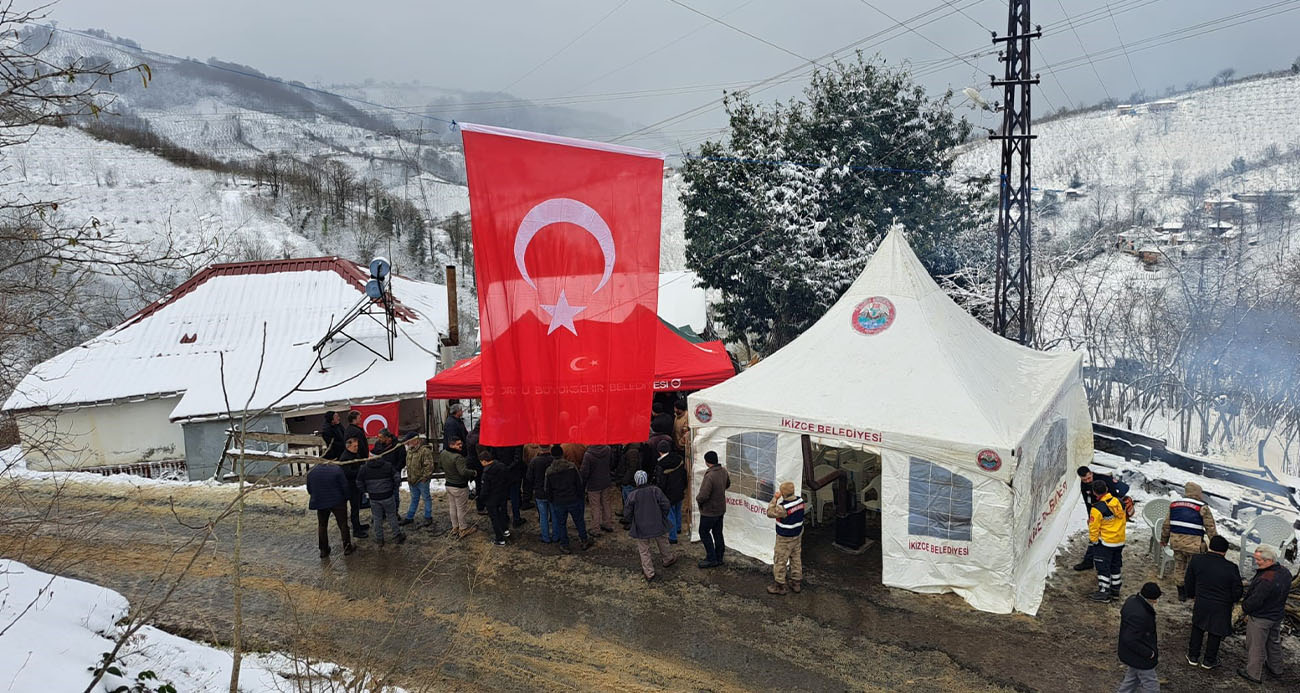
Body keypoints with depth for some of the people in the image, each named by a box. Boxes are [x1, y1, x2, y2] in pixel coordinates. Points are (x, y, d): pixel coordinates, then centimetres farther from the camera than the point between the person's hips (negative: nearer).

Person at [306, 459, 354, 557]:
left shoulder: (311, 472, -2)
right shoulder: (337, 469, -15)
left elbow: (309, 489, 7)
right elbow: (345, 486, -13)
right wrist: (346, 498, 3)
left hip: (320, 503, 3)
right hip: (337, 503, -3)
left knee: (322, 526, 17)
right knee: (343, 524, 9)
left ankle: (323, 550, 20)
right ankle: (347, 548, 14)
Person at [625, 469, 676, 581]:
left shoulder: (632, 496, -16)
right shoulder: (655, 490, -12)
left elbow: (627, 512, -8)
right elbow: (665, 504, -9)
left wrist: (633, 520, 12)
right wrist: (663, 517, 9)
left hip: (641, 528, -2)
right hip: (657, 525, 2)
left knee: (644, 550, 11)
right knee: (661, 542, 27)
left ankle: (649, 573, 14)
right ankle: (668, 559, 47)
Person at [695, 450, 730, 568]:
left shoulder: (710, 476, -31)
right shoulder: (723, 471, -3)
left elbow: (703, 496, -31)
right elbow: (727, 484, 17)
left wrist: (697, 498, -10)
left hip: (709, 511, -8)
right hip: (721, 509, 8)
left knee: (704, 532, 8)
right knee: (718, 533, 17)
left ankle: (711, 558, 10)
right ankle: (719, 558, 26)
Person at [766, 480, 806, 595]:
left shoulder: (783, 507, -30)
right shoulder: (800, 501, -8)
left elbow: (770, 513, -15)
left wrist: (775, 499, -9)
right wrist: (779, 500, 3)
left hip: (785, 538, -8)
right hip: (798, 534, 8)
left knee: (780, 561, 8)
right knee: (796, 559, 20)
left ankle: (779, 586, 20)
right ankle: (797, 583, 33)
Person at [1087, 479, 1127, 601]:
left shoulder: (1097, 509, -24)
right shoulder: (1119, 502, -4)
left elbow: (1094, 528, -16)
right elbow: (1124, 520, 11)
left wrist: (1093, 541, 0)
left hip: (1105, 542, -7)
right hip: (1120, 541, 7)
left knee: (1103, 567, 4)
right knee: (1116, 565, 19)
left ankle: (1104, 592, 8)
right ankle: (1115, 590, 30)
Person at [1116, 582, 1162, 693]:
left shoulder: (1132, 600, -5)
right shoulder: (1139, 615, -35)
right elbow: (1130, 640, -33)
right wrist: (1149, 653, -21)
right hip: (1140, 658, -9)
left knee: (1132, 678, 26)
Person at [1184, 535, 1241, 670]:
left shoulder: (1196, 560, -13)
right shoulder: (1231, 568, -20)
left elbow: (1189, 582, -1)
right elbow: (1237, 592, -11)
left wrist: (1192, 596, 18)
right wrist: (1231, 600, 12)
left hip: (1201, 603, 2)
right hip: (1221, 607, -2)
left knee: (1197, 628, 21)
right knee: (1215, 633, 16)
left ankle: (1193, 656, 29)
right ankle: (1209, 661, 29)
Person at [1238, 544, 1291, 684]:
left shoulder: (1266, 580, -36)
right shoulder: (1285, 572, -8)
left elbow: (1255, 600, -28)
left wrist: (1245, 608, -6)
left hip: (1260, 618, -8)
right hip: (1278, 615, 9)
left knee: (1256, 646, 10)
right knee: (1274, 642, 27)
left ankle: (1254, 674, 24)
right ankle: (1276, 669, 46)